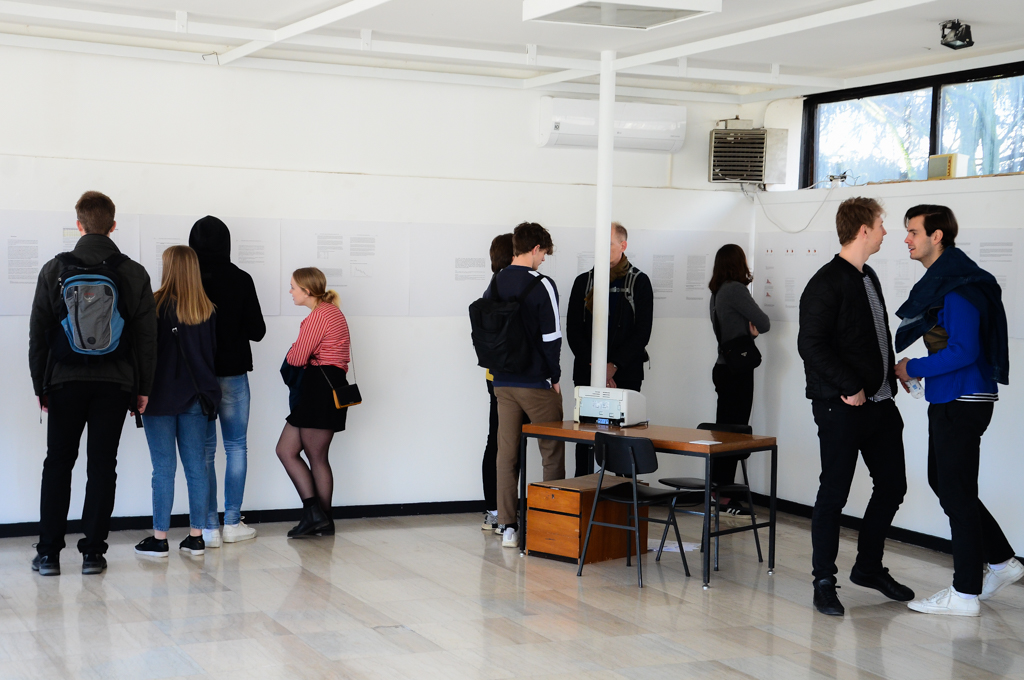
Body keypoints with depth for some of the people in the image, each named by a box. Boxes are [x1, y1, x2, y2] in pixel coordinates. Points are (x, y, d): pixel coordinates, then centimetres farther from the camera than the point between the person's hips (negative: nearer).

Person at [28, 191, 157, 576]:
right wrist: (143, 388, 8)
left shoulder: (54, 270, -1)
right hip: (115, 383, 0)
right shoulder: (134, 274, 0)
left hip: (65, 381, 0)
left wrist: (39, 384, 6)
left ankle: (48, 552, 8)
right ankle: (93, 552, 5)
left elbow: (39, 332, 0)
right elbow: (147, 337, 1)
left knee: (58, 464, 8)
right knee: (102, 465, 4)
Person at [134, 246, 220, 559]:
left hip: (161, 397, -4)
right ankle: (196, 536, 11)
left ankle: (159, 538, 5)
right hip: (196, 396, 4)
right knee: (196, 466, 7)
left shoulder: (156, 305, -11)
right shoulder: (207, 310, 2)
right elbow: (213, 350, 9)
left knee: (163, 468, 0)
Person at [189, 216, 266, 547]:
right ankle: (232, 523, 13)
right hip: (232, 374, 0)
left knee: (203, 450, 5)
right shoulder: (241, 280, -6)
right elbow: (257, 331, -3)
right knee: (236, 446, 11)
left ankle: (209, 527, 5)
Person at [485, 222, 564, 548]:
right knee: (552, 453, 5)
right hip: (537, 384, -5)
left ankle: (507, 525, 8)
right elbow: (551, 337, -13)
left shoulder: (493, 285, 7)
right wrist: (554, 377, -3)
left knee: (506, 454, 7)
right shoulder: (541, 285, -11)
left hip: (502, 384, 5)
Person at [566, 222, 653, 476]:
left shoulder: (639, 282, 4)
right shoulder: (584, 282, 11)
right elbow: (573, 330, 6)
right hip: (586, 375, 2)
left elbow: (642, 332, -2)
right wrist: (594, 366, -8)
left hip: (625, 376, -2)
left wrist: (613, 366, -11)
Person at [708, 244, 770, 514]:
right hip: (738, 370, -9)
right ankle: (725, 498, -4)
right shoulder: (736, 289, -14)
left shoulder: (717, 292, 12)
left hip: (723, 368, 9)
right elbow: (764, 323, -13)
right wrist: (755, 327, 7)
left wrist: (748, 329, -3)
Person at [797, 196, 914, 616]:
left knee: (892, 485, 13)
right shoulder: (827, 284, -12)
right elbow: (811, 345, -18)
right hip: (841, 407, -9)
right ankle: (824, 582, 11)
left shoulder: (868, 278, 15)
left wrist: (888, 383, 10)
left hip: (879, 403, 9)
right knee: (834, 493, -1)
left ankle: (869, 567, 29)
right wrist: (851, 388, -17)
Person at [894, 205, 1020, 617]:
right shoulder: (939, 280, 13)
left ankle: (965, 594, 6)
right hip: (948, 400, 10)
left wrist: (913, 369, -15)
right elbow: (916, 327, 24)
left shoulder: (959, 286, -19)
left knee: (956, 491, -3)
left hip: (963, 402, -10)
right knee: (944, 482, 17)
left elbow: (963, 351, -25)